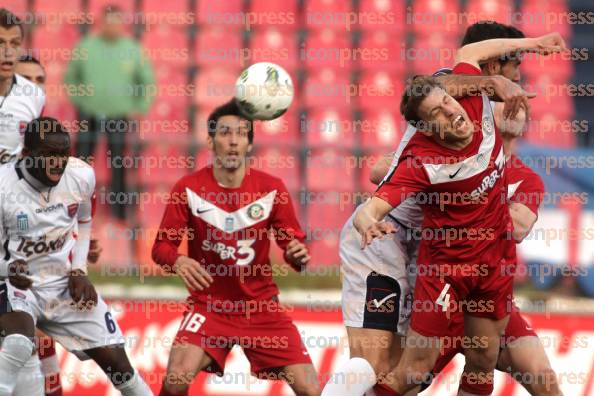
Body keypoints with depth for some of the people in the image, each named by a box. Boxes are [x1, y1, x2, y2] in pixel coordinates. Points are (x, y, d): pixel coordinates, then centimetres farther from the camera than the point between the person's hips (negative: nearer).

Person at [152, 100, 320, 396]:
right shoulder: (189, 188, -8)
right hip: (209, 304, -1)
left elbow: (292, 245, 1)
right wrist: (177, 262, -28)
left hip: (262, 307, 2)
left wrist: (298, 256, -24)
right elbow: (162, 246, -6)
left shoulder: (272, 188, -5)